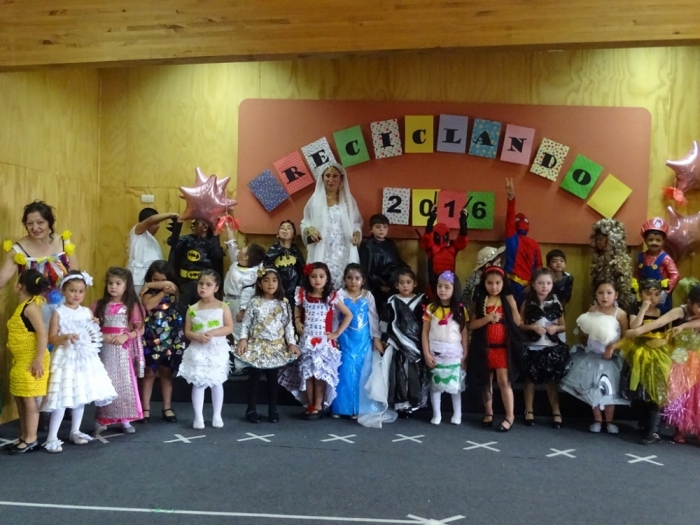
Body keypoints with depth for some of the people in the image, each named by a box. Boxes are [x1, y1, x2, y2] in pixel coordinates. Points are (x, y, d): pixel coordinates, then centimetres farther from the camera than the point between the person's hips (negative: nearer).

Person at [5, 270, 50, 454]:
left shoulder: (30, 307, -18)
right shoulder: (23, 306, 11)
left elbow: (43, 333, -23)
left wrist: (39, 360, -26)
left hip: (31, 360, -10)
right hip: (21, 360, 10)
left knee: (29, 398, -2)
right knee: (20, 398, 15)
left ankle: (31, 439, 7)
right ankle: (24, 436, 24)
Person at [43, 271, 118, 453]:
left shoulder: (88, 312, 7)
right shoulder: (58, 313, -6)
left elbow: (95, 335, 13)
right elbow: (51, 338, -7)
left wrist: (96, 328, -7)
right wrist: (66, 337, -24)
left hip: (85, 358, 5)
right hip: (66, 358, -5)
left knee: (82, 395, 11)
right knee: (62, 398, -8)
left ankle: (75, 431, 25)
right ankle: (52, 438, -1)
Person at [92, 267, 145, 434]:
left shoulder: (132, 306, -1)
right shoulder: (99, 306, 3)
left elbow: (140, 329, -2)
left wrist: (125, 336, -16)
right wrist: (102, 337, -16)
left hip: (124, 351, -1)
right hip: (104, 350, 1)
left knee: (124, 384, 4)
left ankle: (125, 420, 14)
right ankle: (102, 420, 14)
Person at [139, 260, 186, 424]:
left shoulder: (173, 292, 2)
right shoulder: (147, 293, -2)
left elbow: (170, 285, -21)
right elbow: (148, 305, -22)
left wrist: (151, 286, -11)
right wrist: (163, 292, -18)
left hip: (169, 340, 2)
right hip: (150, 340, -2)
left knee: (167, 374, 11)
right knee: (148, 374, 6)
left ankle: (167, 408, 20)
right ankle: (145, 408, 14)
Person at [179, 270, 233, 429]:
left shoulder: (222, 306, -3)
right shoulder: (192, 309, 1)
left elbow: (229, 327, -7)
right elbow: (187, 332, 1)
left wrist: (212, 333, -20)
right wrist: (197, 336, -20)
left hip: (217, 350, 0)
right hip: (198, 351, 1)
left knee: (217, 383, 9)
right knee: (198, 384, 1)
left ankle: (217, 416, 21)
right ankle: (198, 417, 11)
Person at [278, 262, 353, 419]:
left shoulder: (331, 297, -8)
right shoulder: (303, 295, 0)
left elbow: (348, 315, -3)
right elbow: (298, 309, 21)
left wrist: (337, 333, -6)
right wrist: (297, 321, 2)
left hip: (323, 342, -3)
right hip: (306, 341, 3)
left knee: (320, 374, -3)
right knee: (307, 373, 5)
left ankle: (318, 407, 7)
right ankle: (310, 405, 16)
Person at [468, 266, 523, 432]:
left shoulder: (507, 300, -1)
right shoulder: (479, 302, 0)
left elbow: (517, 323, -3)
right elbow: (471, 325, -6)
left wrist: (513, 306, -14)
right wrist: (487, 318, -19)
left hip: (503, 347, -2)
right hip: (485, 347, 2)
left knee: (504, 381, -5)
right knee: (486, 381, 12)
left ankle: (510, 416, 5)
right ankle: (488, 413, 26)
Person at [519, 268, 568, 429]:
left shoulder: (556, 303, 2)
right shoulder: (527, 304, -3)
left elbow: (563, 326, 8)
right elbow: (519, 324, -3)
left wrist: (556, 328, -13)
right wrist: (532, 327, -18)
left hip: (552, 347, 1)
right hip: (532, 347, -1)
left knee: (552, 380, 7)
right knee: (530, 379, 8)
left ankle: (556, 412, 18)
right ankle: (529, 411, 20)